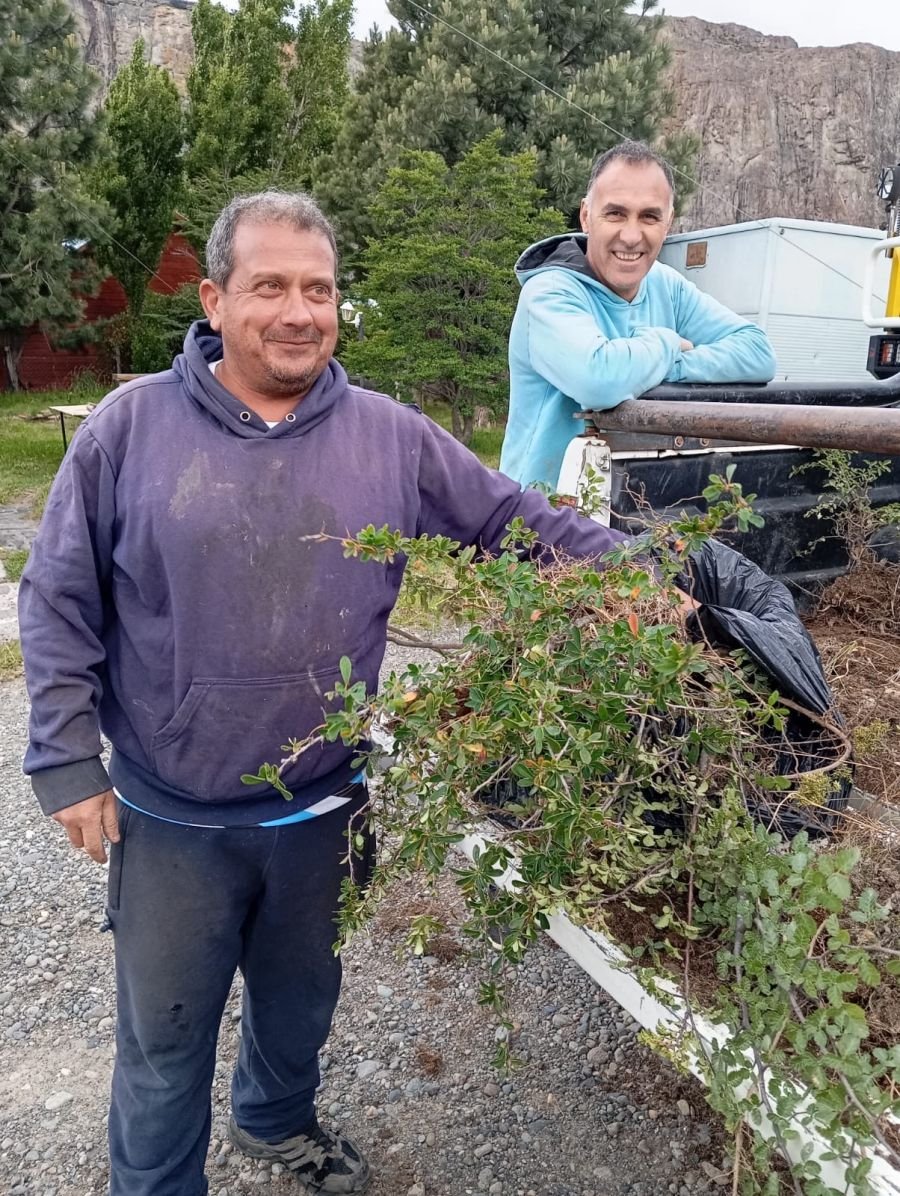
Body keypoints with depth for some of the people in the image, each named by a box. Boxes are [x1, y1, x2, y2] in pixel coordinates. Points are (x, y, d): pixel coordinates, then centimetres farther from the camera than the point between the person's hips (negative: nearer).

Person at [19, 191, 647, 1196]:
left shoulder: (389, 436, -4)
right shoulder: (131, 426, -9)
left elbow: (516, 520, 1)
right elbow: (58, 607, -4)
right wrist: (67, 760, -6)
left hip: (322, 811, 3)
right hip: (170, 821, -2)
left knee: (301, 1000, 27)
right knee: (164, 1036, 17)